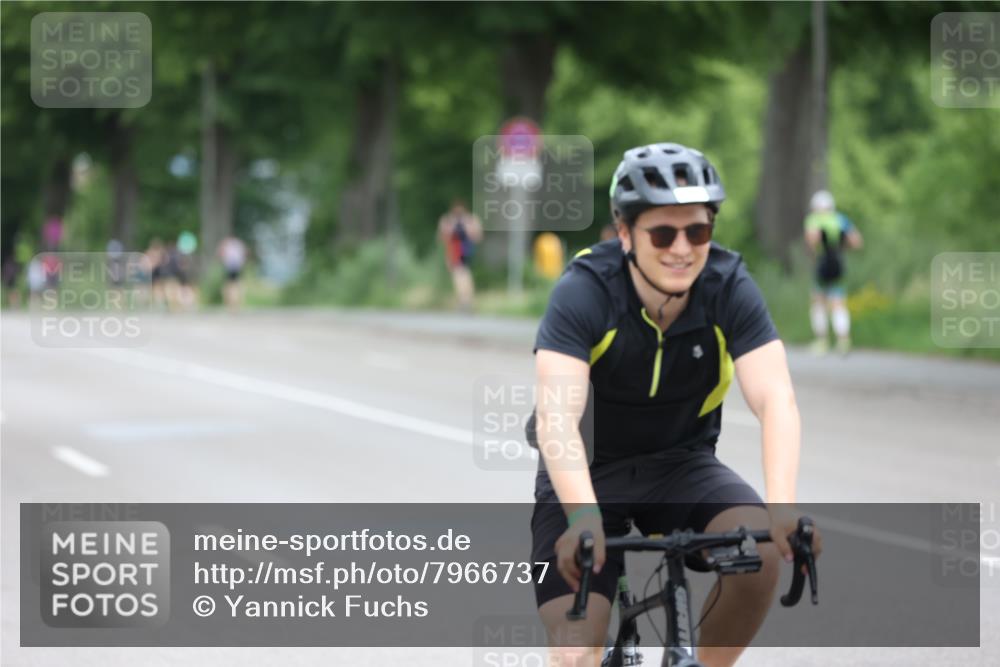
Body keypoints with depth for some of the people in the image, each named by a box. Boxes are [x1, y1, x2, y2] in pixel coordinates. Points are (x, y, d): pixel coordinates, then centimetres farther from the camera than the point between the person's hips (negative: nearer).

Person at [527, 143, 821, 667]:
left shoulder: (730, 288, -17)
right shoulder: (584, 291, -24)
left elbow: (775, 399, -27)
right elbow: (557, 418, -36)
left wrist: (782, 507, -45)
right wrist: (584, 519, -53)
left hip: (682, 466, 2)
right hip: (589, 472, -2)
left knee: (761, 551, -27)